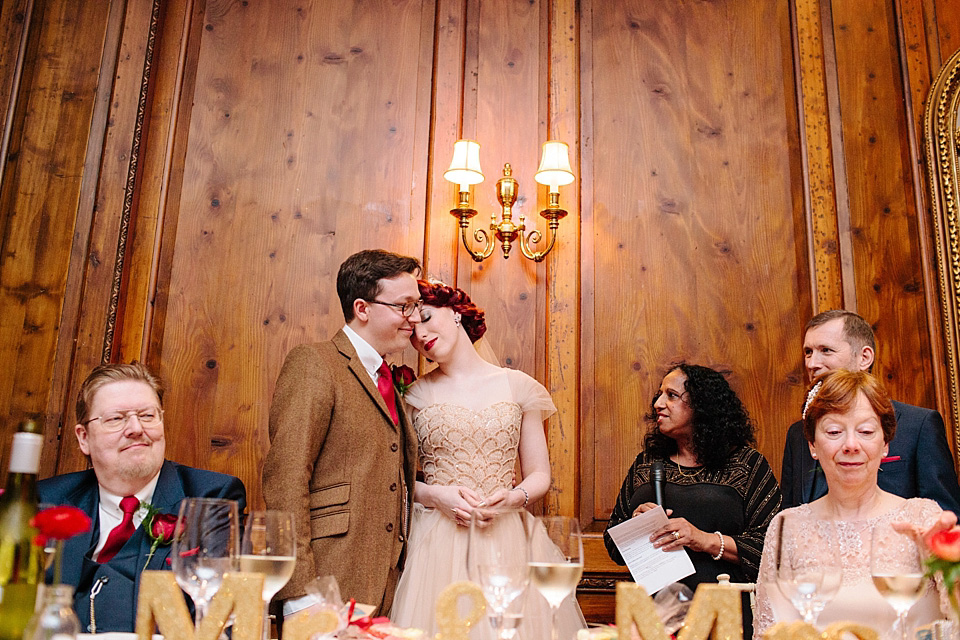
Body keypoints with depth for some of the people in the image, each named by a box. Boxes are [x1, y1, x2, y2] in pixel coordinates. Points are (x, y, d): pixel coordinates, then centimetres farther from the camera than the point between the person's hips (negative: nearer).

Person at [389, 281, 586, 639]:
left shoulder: (517, 386, 5)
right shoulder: (414, 395, 5)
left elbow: (540, 475, 8)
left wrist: (515, 497, -12)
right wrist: (435, 495, -13)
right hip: (436, 539, 0)